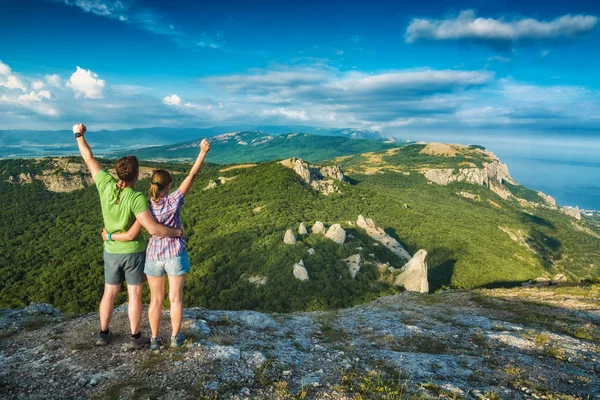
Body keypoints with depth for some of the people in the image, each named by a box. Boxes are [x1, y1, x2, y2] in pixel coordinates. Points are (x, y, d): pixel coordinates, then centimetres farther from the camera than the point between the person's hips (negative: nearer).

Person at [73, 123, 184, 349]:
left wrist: (79, 135, 15)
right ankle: (135, 338, 19)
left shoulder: (105, 184, -16)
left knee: (110, 292, 20)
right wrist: (177, 232, -18)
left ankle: (103, 334, 32)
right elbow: (153, 229, -35)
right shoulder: (136, 198, -29)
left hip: (112, 251, 5)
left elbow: (89, 160, 0)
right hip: (134, 252, -5)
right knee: (135, 294, 9)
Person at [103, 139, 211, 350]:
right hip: (175, 256, -1)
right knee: (175, 298, 14)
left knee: (156, 299, 18)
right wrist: (202, 152, -13)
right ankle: (175, 337, 27)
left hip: (154, 257, 2)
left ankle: (155, 339, 28)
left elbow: (130, 235, -16)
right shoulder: (173, 201, -18)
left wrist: (109, 236, 3)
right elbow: (192, 176, -16)